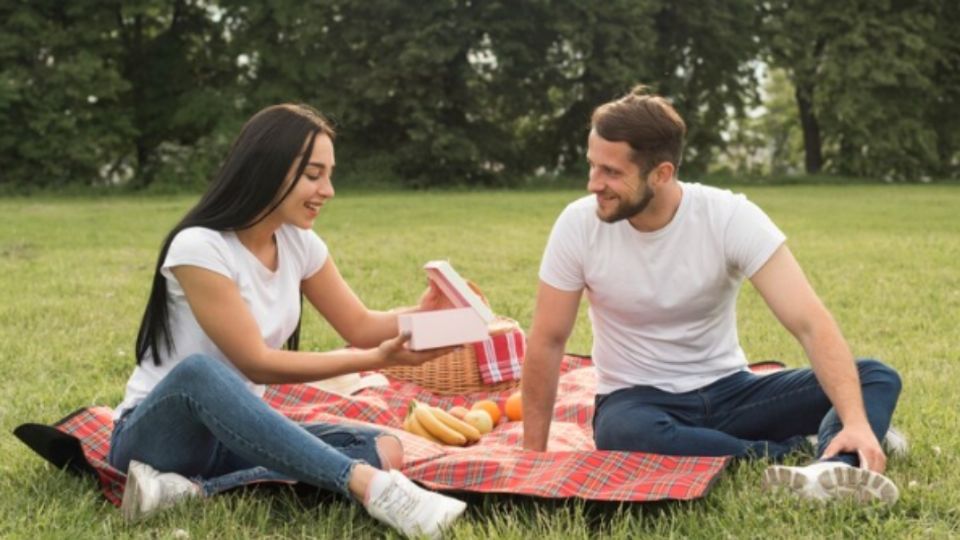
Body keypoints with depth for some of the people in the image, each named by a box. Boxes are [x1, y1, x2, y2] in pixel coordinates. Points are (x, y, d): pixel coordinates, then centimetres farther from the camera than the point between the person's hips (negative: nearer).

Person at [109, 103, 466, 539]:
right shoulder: (200, 248, -20)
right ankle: (367, 486, -48)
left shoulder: (298, 243, 2)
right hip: (156, 433, -7)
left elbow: (360, 326, 6)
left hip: (235, 433, 7)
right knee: (199, 371, -41)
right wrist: (377, 359, -26)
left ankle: (195, 491, -26)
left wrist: (417, 316, -16)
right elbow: (257, 363, -22)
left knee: (383, 451, -15)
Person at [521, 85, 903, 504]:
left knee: (876, 377, -18)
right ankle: (804, 450, -25)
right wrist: (534, 455, -6)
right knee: (622, 433, -39)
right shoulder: (579, 225, -13)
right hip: (639, 401, -1)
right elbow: (548, 341, -6)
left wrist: (856, 421, -37)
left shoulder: (731, 217, -16)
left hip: (728, 392, 1)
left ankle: (830, 473, -49)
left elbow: (810, 324, -23)